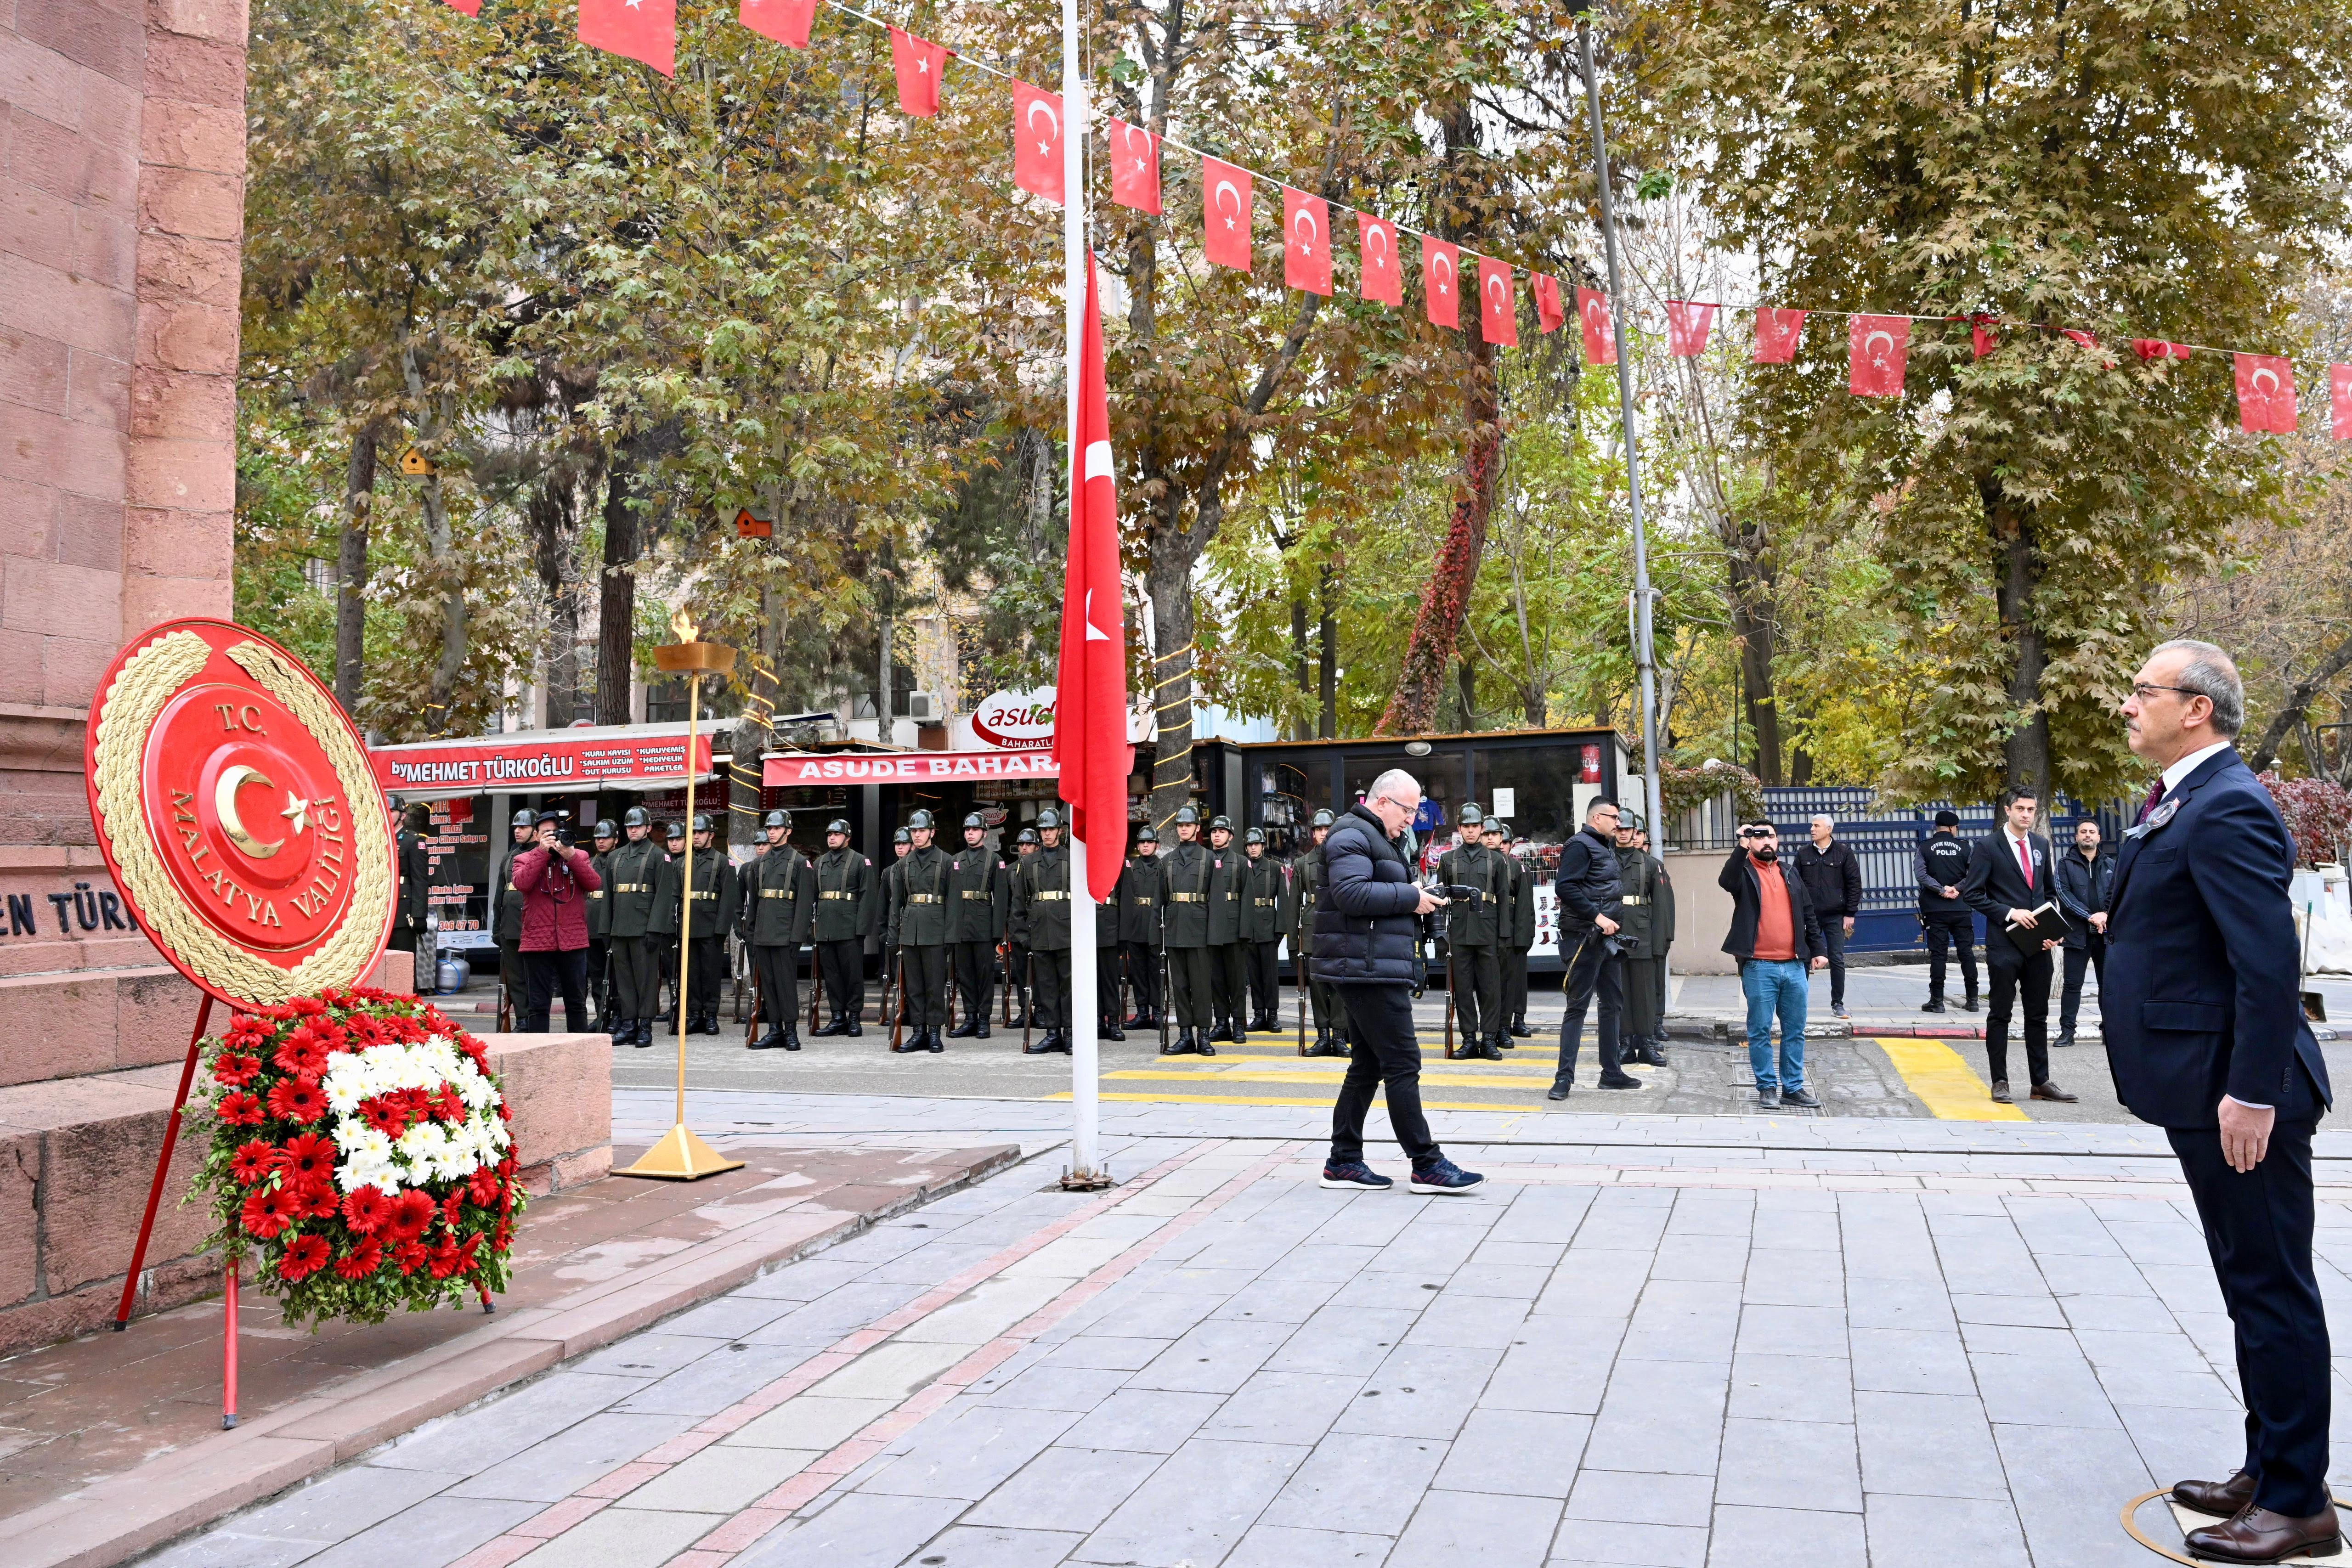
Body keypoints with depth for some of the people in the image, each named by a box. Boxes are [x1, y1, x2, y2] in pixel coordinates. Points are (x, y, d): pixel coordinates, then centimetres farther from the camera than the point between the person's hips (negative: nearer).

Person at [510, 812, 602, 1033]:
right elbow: (521, 883, -13)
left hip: (573, 941, 1)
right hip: (537, 942, -1)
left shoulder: (579, 856, 11)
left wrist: (571, 856, -13)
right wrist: (542, 852, -13)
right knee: (538, 1004, 3)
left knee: (577, 1002, 8)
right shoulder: (524, 860, 8)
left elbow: (594, 884, -5)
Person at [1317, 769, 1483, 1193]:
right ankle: (1426, 1165, -6)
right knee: (1402, 1064, -9)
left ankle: (1344, 1161, 16)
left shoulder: (1380, 839, 24)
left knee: (1367, 1066, 12)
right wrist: (1410, 897, -17)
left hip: (1375, 970, 11)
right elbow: (1350, 892, -24)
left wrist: (1418, 900, 7)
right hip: (1369, 968, -11)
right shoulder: (1353, 836, -10)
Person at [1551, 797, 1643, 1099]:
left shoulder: (1607, 847, 18)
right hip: (1585, 938, -10)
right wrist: (1597, 917, -23)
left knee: (1614, 1004, 13)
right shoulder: (1580, 845, -11)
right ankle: (1564, 1077, -6)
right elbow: (1565, 886, -22)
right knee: (1578, 1006, -8)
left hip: (1606, 937, 10)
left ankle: (1612, 1073, 22)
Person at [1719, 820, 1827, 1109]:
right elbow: (1726, 881, -22)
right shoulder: (1744, 873, 2)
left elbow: (1808, 915, 19)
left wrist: (1817, 950, 12)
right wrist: (1742, 847, -26)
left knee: (1795, 1031, 8)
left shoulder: (1791, 876, 16)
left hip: (1794, 966, 5)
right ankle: (1767, 1088, 9)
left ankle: (1794, 1087, 16)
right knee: (1760, 1031, 0)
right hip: (1759, 967, -4)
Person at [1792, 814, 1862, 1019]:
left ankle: (1838, 1004, 9)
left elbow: (1854, 884, 1)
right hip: (1808, 916, 1)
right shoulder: (1803, 853, 6)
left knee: (1837, 960, 1)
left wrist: (1850, 913, -4)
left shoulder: (1844, 853, 1)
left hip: (1835, 916, -1)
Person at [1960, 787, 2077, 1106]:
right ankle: (2000, 1082, 8)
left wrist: (2052, 930, 4)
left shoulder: (2041, 846, 12)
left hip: (2039, 944, 5)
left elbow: (2049, 892, 19)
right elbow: (1972, 893, -8)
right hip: (2004, 944, -5)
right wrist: (2010, 913, -17)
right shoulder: (1987, 847, -5)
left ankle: (2041, 1082, 16)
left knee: (2038, 1016, 9)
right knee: (2000, 1014, 1)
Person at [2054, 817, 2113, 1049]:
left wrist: (2105, 915, -14)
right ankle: (2067, 1031, 2)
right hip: (2077, 933, -2)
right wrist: (2090, 916, -16)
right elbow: (2064, 894, -7)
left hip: (2106, 933, 2)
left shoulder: (2111, 865, 13)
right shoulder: (2066, 864, 5)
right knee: (2073, 985, -1)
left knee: (2108, 984, 6)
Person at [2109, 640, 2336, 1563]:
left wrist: (2252, 1092, -26)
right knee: (2253, 1285, 18)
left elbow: (2270, 960, -25)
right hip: (2203, 1087, 10)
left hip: (2238, 1093, -10)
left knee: (2272, 1288, 0)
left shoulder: (2227, 808, -19)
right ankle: (2268, 1472, 31)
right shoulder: (2178, 802, 12)